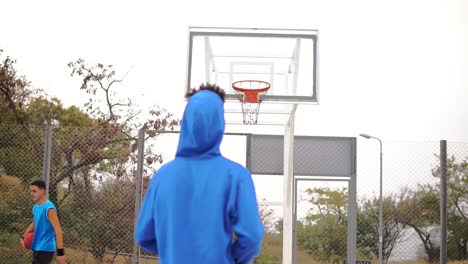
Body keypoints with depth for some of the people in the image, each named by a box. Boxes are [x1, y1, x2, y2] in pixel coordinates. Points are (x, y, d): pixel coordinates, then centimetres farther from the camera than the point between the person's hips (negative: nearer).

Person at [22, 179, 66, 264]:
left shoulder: (49, 208, -18)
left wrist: (60, 252, -27)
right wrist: (23, 236, 18)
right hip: (37, 248, 9)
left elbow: (58, 230, -23)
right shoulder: (36, 207, 8)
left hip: (45, 249, -9)